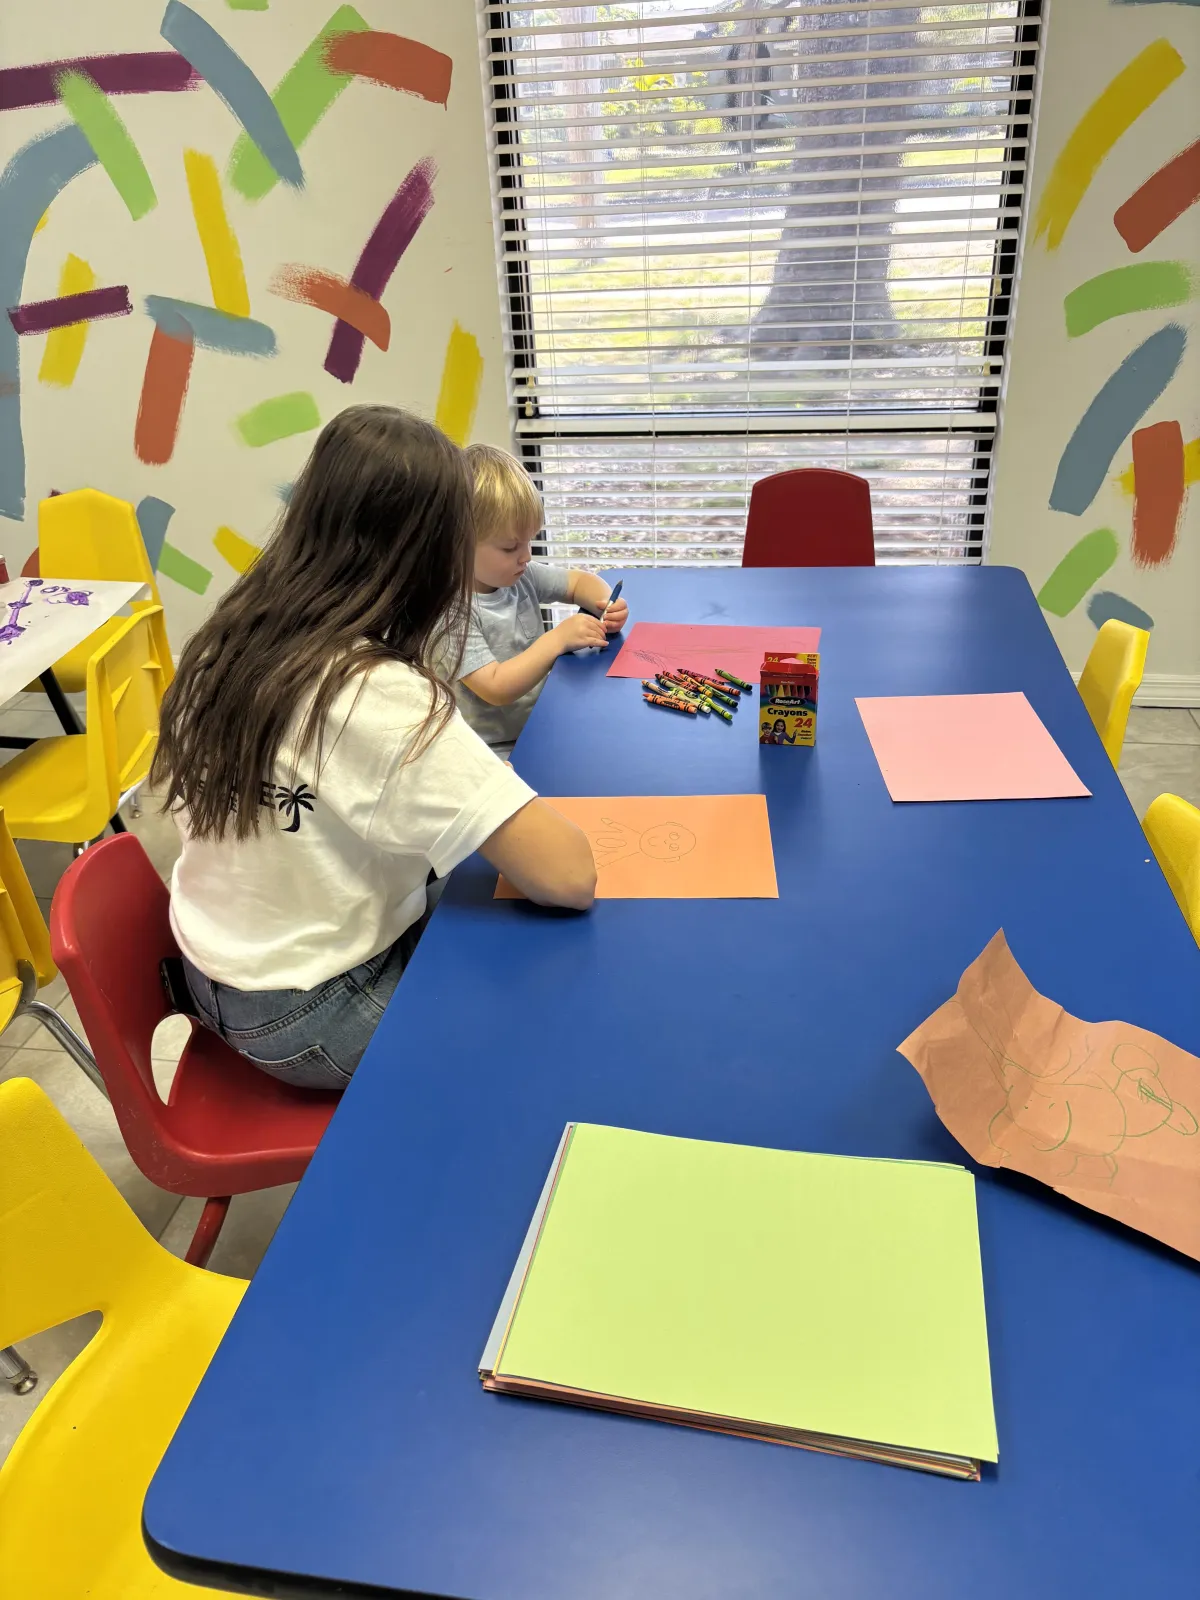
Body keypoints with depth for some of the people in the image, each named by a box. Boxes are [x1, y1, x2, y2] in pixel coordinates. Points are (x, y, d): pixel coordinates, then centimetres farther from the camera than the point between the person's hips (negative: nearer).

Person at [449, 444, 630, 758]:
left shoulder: (521, 575, 2)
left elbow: (580, 580, 18)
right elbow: (496, 689, -23)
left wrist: (605, 604, -4)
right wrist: (557, 640, -23)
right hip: (500, 752, -7)